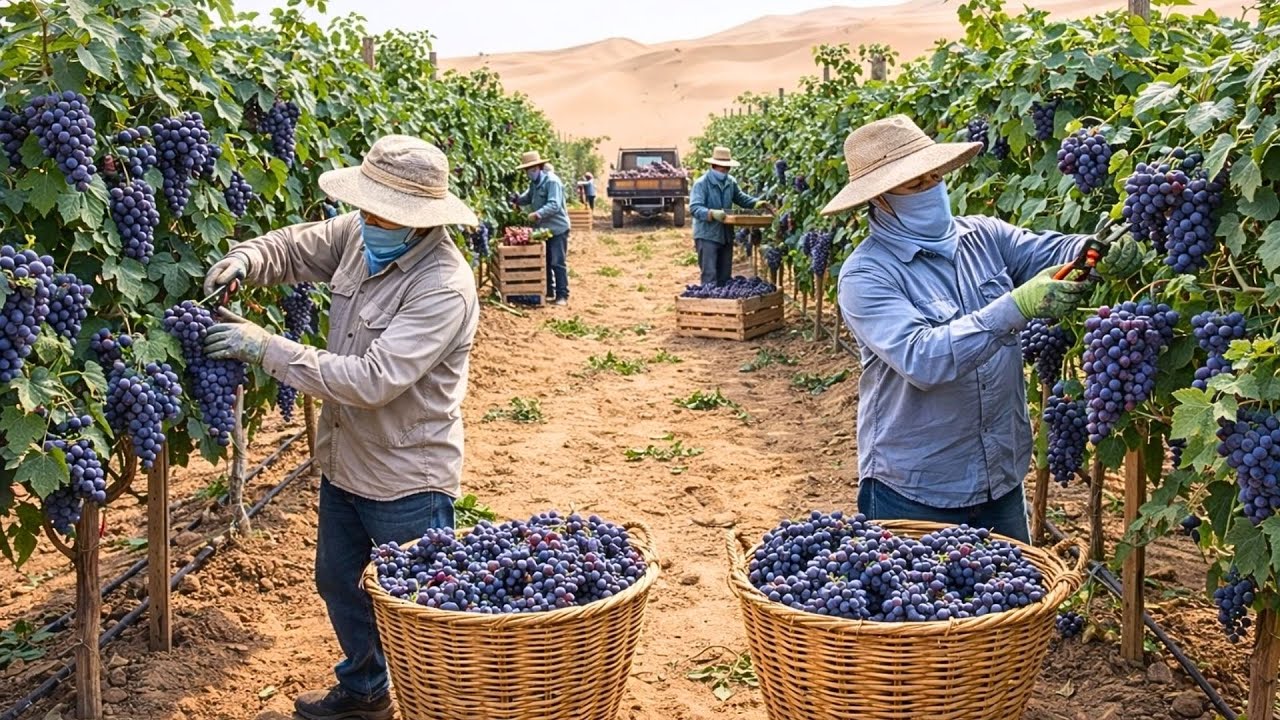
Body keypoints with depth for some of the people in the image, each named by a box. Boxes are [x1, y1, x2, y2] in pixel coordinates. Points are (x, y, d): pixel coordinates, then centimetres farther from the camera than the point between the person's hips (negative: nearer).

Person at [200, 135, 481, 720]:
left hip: (406, 484, -9)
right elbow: (296, 247, 12)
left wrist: (267, 348, -30)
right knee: (338, 584, 26)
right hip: (343, 463, 9)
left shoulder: (445, 287, -29)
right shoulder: (358, 235, -6)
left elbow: (372, 380, -34)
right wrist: (246, 260, -11)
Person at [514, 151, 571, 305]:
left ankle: (562, 295, 1)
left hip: (557, 228, -9)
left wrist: (537, 214, -34)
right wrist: (517, 201, -2)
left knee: (557, 263, -5)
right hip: (542, 229, 9)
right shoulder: (534, 182, 8)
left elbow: (554, 205, -27)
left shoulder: (552, 181, -20)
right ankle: (548, 291, 24)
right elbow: (528, 197, 17)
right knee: (545, 262, 14)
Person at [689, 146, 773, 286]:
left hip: (726, 235, 7)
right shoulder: (701, 183, -13)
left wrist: (757, 203, 6)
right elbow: (694, 207, -23)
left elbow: (740, 198, 22)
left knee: (725, 276, 14)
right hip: (707, 236, -7)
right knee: (709, 276, -11)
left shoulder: (730, 182, 8)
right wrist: (712, 213, -38)